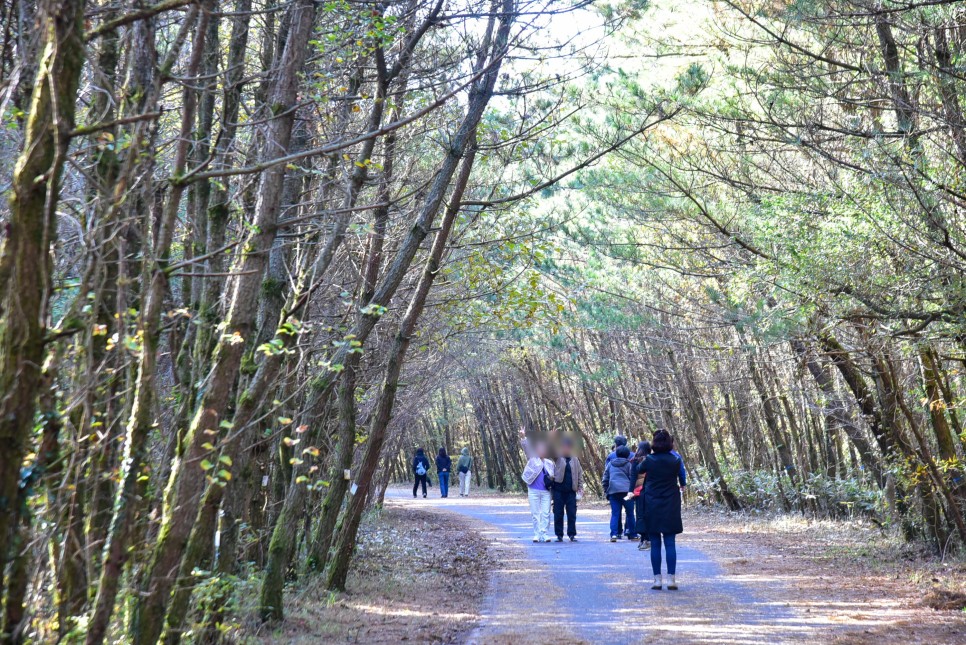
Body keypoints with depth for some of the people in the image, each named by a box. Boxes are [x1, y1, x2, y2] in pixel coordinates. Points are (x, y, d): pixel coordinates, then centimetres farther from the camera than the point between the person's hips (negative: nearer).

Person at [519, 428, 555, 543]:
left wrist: (552, 478, -1)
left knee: (546, 514, -3)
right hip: (534, 491, -2)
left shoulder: (549, 463, 14)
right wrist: (523, 437, -24)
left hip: (546, 491, 2)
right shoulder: (532, 459, 6)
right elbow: (526, 448, -8)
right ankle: (537, 534, 6)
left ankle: (545, 534, -1)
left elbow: (553, 476, 23)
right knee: (535, 514, 1)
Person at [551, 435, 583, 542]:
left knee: (572, 513, 2)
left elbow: (580, 475, 12)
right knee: (558, 513, 2)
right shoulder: (557, 458, 3)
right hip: (558, 490, -2)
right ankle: (559, 535, 10)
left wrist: (580, 489, 5)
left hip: (571, 491, 2)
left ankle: (572, 534, 9)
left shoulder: (575, 460, 10)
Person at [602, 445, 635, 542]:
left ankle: (614, 534, -12)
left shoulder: (610, 464, 15)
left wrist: (606, 491, 20)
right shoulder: (629, 464, 5)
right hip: (626, 490, -2)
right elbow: (632, 478, 2)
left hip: (613, 491, 2)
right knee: (630, 513, 9)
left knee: (615, 513, 2)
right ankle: (632, 534, 14)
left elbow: (605, 479, 16)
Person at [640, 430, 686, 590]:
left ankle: (657, 579, 3)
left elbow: (639, 470, 13)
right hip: (670, 507, 1)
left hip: (652, 506, -1)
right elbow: (682, 476, 15)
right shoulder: (675, 460, -4)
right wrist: (682, 485, 37)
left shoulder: (649, 460, -8)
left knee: (655, 544, 4)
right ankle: (671, 578, -2)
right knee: (670, 543, 2)